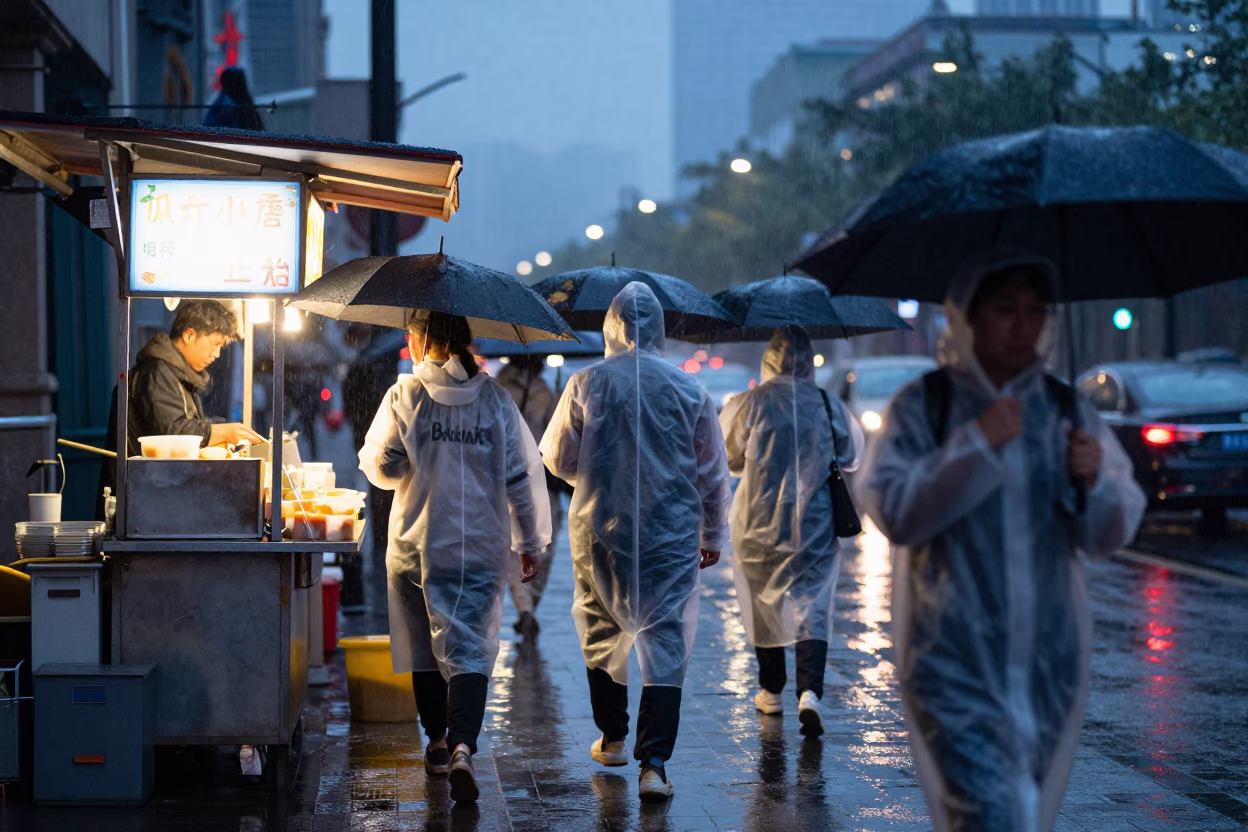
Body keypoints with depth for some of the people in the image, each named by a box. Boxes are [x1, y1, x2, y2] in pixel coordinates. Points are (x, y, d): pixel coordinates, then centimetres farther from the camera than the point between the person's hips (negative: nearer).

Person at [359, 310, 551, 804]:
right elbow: (524, 475, 3)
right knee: (471, 650, -4)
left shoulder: (404, 395, -5)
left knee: (424, 648, 16)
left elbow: (380, 466, -5)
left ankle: (437, 743, 27)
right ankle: (462, 748, -23)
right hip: (483, 546, 1)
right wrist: (530, 542, 11)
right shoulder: (496, 400, 2)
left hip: (416, 545, -1)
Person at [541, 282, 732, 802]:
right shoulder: (689, 390, -1)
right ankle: (654, 763, -13)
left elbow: (557, 458, 5)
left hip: (599, 530, 1)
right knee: (665, 640, -2)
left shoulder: (586, 384, -4)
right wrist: (714, 535, 18)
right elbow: (713, 472, 6)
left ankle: (611, 739, 31)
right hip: (672, 534, -1)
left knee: (601, 631, 19)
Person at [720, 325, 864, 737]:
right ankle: (810, 692, -18)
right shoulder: (828, 405, -4)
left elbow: (731, 459, -1)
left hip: (760, 523, 0)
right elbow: (849, 457, 7)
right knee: (812, 608, 0)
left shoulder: (754, 402, -9)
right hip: (814, 525, 0)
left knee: (764, 605, 16)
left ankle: (771, 692, 26)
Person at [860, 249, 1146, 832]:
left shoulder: (1067, 410, 6)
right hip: (955, 659, -4)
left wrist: (1095, 482, -20)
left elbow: (1111, 535, 2)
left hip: (1049, 659, 4)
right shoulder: (921, 407, -1)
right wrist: (976, 444, -18)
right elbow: (892, 512, -12)